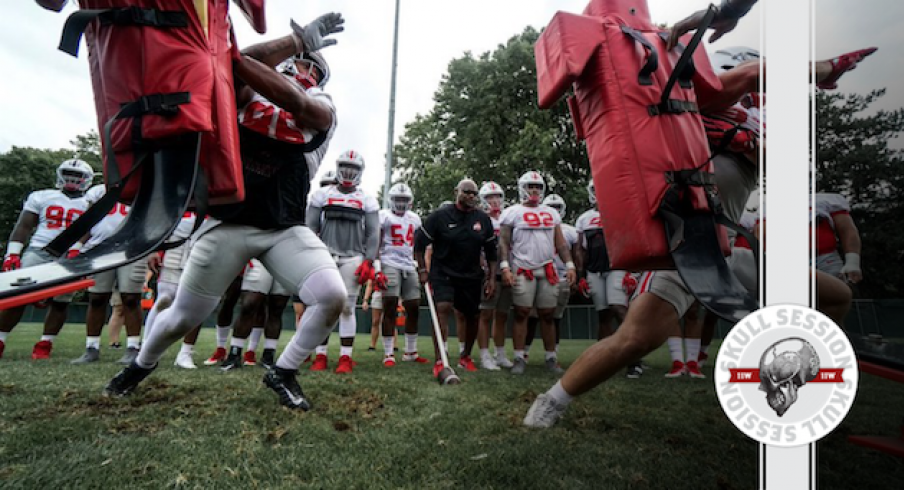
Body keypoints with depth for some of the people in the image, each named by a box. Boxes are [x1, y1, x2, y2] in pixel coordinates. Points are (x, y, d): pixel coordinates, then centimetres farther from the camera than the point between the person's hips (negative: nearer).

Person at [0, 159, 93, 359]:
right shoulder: (41, 197, 13)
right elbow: (24, 226, 8)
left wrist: (76, 251, -18)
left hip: (70, 257, 0)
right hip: (38, 252, 1)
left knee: (60, 303, 0)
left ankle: (44, 345, 10)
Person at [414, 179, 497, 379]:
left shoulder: (483, 219, 2)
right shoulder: (440, 216, -9)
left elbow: (491, 251, 9)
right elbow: (420, 242, -2)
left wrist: (492, 278, 3)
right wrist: (422, 270, -5)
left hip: (472, 276, 4)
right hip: (443, 273, -4)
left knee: (472, 316, 9)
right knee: (443, 308, -22)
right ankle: (439, 361, -23)